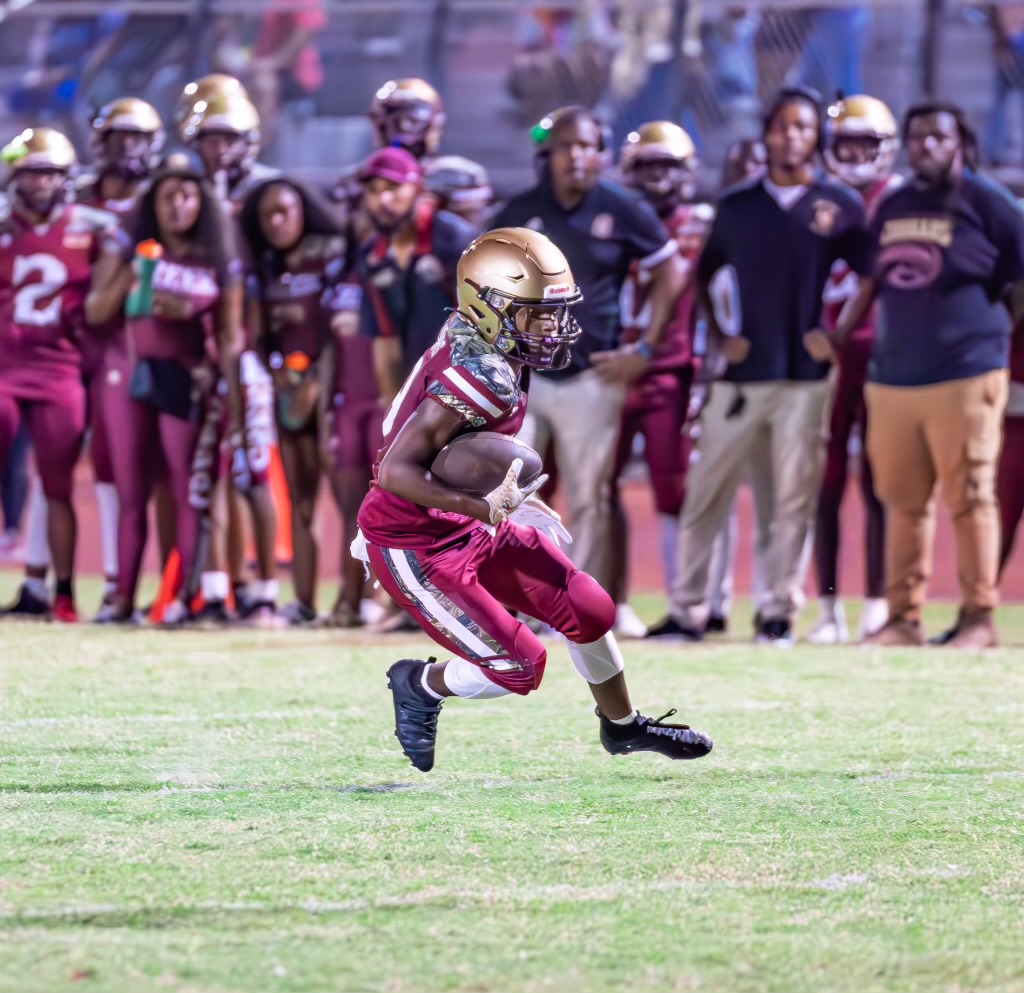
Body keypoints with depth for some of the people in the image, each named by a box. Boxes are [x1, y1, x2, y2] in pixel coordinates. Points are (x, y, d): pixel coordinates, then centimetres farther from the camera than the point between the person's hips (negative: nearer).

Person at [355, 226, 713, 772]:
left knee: (589, 608, 11)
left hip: (466, 528, 10)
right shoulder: (480, 376, -29)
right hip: (414, 545, -9)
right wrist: (487, 507, -38)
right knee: (518, 666, -11)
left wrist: (515, 499, 13)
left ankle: (622, 726, 33)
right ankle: (421, 686, 18)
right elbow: (397, 470, -32)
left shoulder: (495, 358, 0)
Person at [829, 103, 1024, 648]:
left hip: (964, 377, -6)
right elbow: (871, 282, 24)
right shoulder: (891, 208, 16)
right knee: (903, 502, 8)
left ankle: (978, 616, -1)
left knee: (970, 499, -4)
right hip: (893, 377, 6)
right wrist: (838, 337, 18)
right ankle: (903, 617, 13)